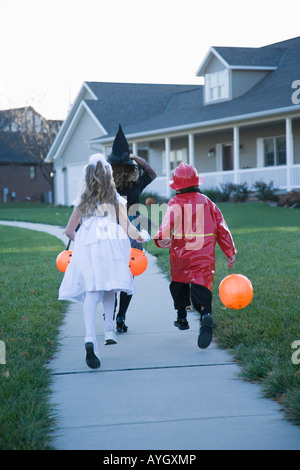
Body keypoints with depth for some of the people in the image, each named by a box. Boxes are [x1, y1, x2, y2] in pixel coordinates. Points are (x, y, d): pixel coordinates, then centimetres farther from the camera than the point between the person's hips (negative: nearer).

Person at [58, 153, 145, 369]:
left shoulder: (82, 202, 11)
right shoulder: (117, 200, 10)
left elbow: (69, 231, 14)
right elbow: (127, 228, 3)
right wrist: (139, 237, 23)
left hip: (87, 248, 0)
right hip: (112, 246, 1)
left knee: (92, 291, -11)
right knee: (109, 289, 20)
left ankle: (90, 338, -28)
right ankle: (109, 331, 20)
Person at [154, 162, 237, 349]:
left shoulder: (176, 203, 0)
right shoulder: (207, 202, 11)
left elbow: (168, 221, -21)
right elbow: (221, 227, 13)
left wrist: (162, 237, -38)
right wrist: (230, 253, 19)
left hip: (180, 255, -1)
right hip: (204, 257, 1)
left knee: (179, 283, 24)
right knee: (200, 286, -10)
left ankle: (182, 317, 34)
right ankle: (206, 315, -39)